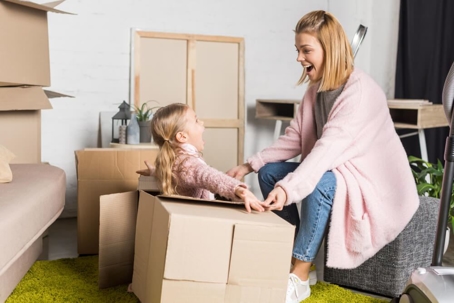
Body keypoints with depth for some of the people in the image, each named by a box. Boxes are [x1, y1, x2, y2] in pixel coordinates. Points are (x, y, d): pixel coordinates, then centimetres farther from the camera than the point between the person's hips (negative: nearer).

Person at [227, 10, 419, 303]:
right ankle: (295, 255, 0)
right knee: (269, 171, -3)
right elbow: (293, 139, 1)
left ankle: (300, 276, -21)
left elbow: (329, 147, -38)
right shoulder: (315, 90, 2)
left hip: (374, 185, -8)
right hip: (335, 173, 9)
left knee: (321, 182, -36)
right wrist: (250, 164, -10)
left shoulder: (360, 91, -25)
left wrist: (288, 188, -49)